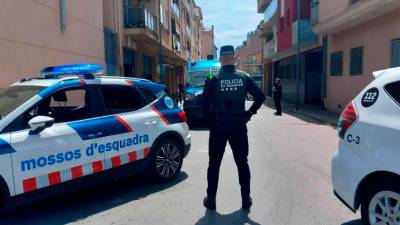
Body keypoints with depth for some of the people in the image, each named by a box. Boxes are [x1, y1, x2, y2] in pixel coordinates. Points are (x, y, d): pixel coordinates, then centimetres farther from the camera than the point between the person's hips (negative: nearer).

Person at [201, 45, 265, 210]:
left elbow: (204, 103, -13)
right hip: (239, 127, 2)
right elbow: (260, 96, 0)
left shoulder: (213, 80, -7)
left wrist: (211, 117, 3)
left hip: (218, 127, -2)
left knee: (214, 164, 9)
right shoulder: (244, 79, 1)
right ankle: (246, 199, 20)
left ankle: (211, 200, 16)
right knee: (242, 163, 14)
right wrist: (249, 113, 8)